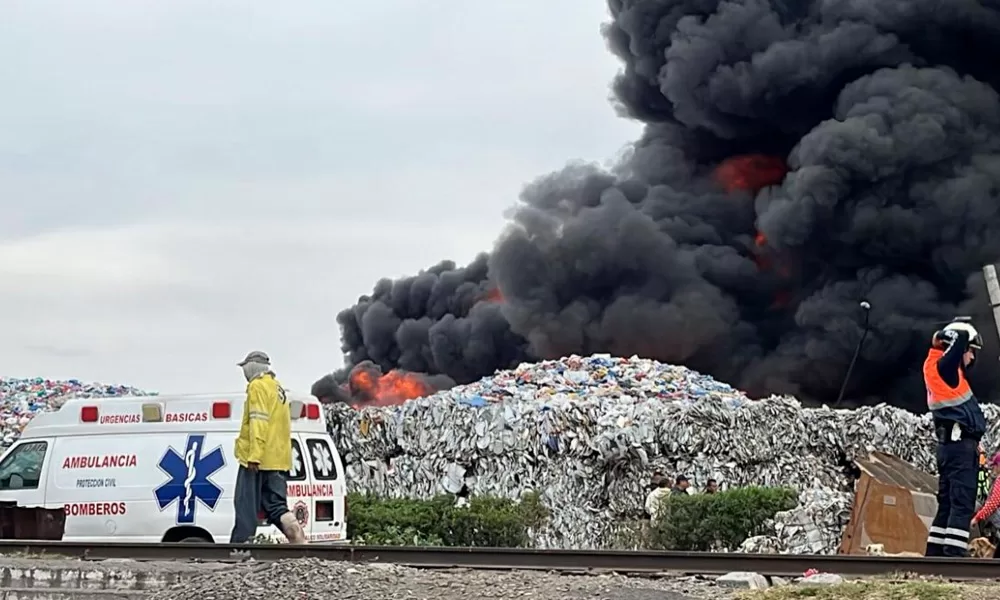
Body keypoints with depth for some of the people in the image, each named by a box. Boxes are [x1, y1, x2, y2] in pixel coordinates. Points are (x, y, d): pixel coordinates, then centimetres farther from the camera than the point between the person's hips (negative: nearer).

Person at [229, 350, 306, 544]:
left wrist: (254, 456, -23)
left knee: (246, 506, -5)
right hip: (278, 460, 8)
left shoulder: (258, 386, -6)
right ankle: (300, 542, -10)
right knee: (276, 506, 5)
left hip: (258, 459, -8)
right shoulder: (277, 388, 23)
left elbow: (258, 423, -18)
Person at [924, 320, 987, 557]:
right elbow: (962, 337, -19)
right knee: (962, 504, -14)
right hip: (959, 442, -10)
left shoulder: (944, 370, 18)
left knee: (948, 502, 12)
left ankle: (935, 553, 12)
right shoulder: (944, 367, -9)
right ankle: (953, 554, -21)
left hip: (951, 444, 10)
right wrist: (948, 335, 1)